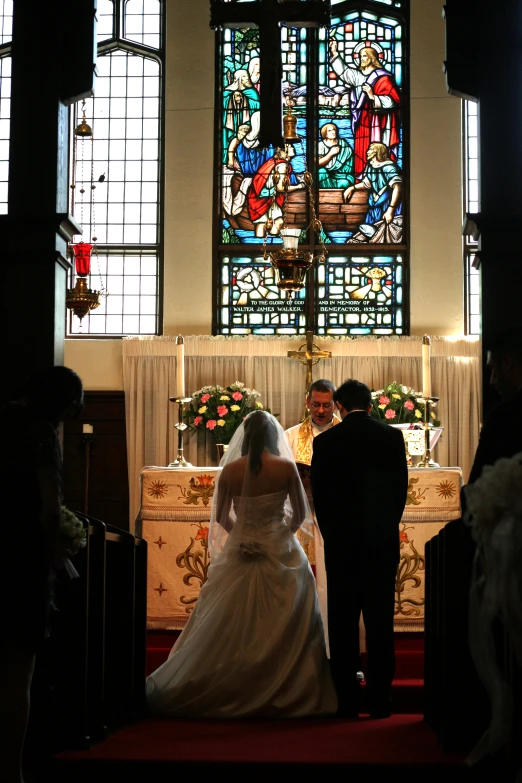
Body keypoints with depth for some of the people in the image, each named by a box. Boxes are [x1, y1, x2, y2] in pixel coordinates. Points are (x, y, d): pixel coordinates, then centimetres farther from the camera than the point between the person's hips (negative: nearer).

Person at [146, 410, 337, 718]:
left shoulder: (230, 470, -2)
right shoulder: (286, 467, -7)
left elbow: (221, 518, 7)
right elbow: (301, 514, 2)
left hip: (239, 554, 2)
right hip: (280, 553, -2)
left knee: (230, 628, 9)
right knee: (285, 627, 7)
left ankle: (229, 691, 14)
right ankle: (284, 692, 8)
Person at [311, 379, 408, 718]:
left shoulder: (326, 441, -4)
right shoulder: (393, 436, 0)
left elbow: (319, 494, 0)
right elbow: (402, 487, 4)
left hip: (342, 541, -1)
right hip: (384, 541, 1)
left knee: (343, 621, 5)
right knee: (380, 621, 6)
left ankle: (347, 700, 6)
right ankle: (380, 700, 7)